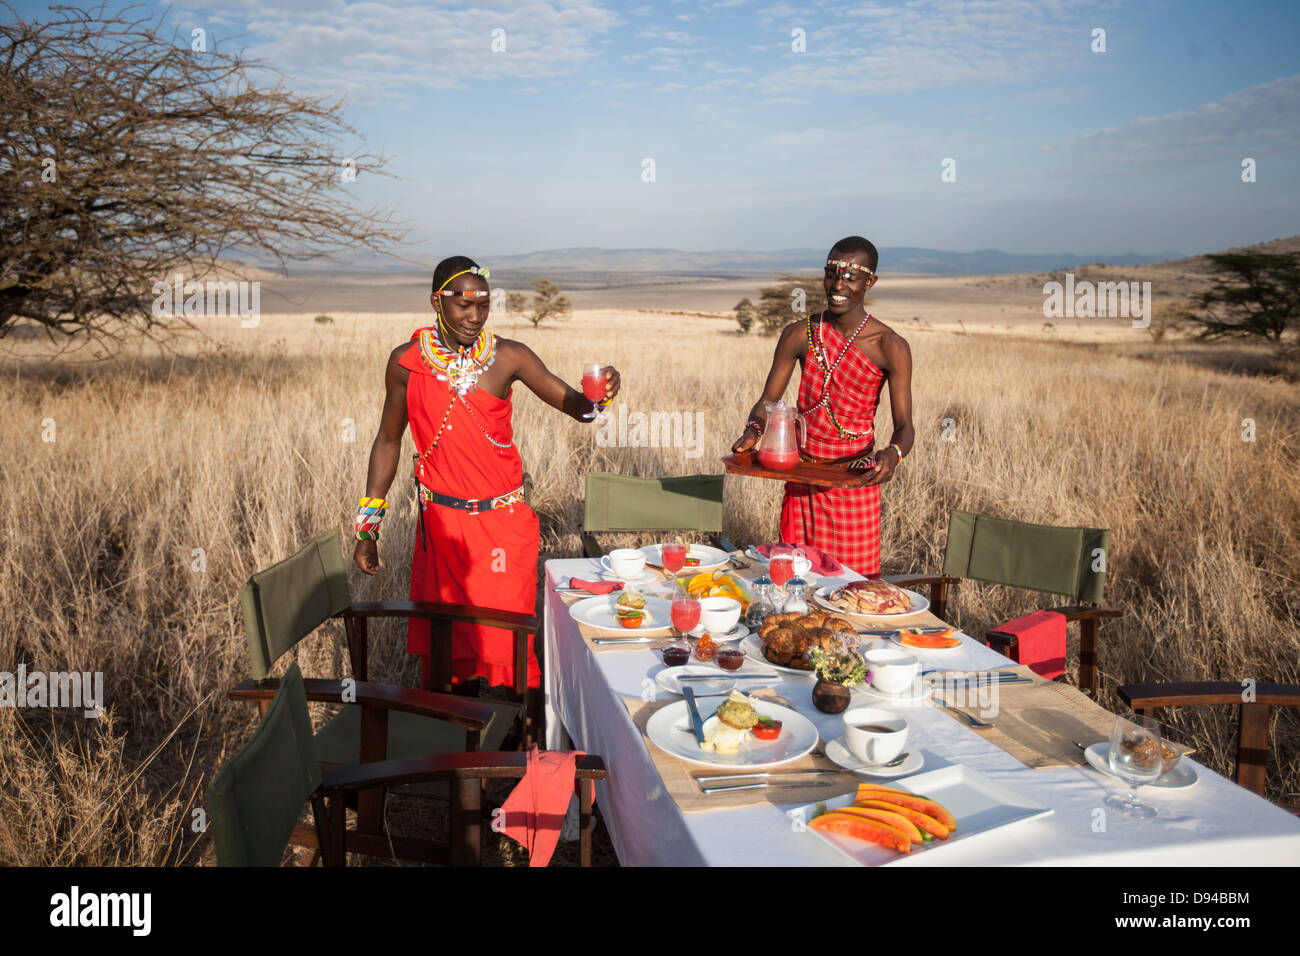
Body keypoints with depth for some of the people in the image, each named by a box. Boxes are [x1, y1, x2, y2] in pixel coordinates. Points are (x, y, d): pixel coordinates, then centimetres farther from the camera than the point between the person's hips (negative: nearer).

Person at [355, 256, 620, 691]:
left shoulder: (507, 357, -4)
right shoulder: (407, 361, -1)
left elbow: (575, 406, -7)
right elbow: (388, 440, 8)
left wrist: (599, 395, -32)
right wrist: (367, 527, 6)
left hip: (503, 524, -1)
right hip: (440, 522, 1)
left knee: (505, 640, 3)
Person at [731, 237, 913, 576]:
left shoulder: (890, 347, -7)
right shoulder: (799, 335, 2)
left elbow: (904, 424, -10)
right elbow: (767, 401, 4)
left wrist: (894, 452, -32)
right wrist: (753, 430, -18)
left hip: (855, 481, -3)